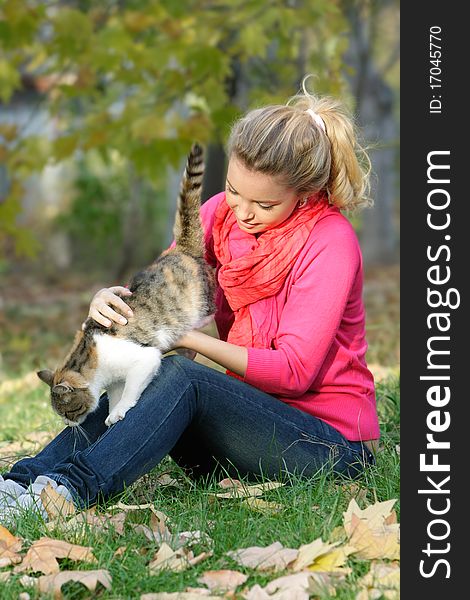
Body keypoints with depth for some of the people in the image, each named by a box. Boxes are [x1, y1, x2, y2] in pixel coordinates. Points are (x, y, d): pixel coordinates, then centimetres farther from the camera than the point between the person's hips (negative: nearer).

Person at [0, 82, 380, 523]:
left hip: (332, 441, -6)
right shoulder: (224, 212, 3)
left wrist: (187, 336, -21)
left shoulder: (330, 240, -17)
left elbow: (294, 370, -20)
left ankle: (71, 488, -40)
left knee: (180, 375, -30)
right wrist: (108, 298, -22)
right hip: (253, 412, 7)